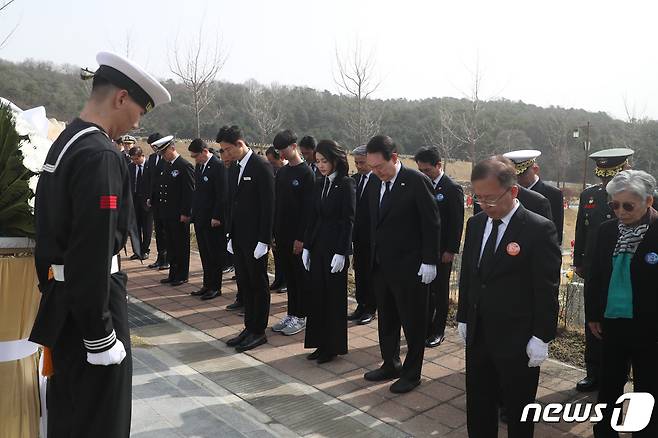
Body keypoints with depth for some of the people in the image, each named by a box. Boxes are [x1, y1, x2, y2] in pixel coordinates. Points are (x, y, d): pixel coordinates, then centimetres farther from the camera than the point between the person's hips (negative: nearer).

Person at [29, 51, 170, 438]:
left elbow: (55, 228, 14)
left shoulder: (64, 143, 9)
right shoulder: (100, 155, -21)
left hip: (61, 299, 10)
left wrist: (51, 289, 20)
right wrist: (100, 336, -20)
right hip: (88, 305, -9)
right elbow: (93, 254, -26)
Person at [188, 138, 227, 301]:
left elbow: (222, 194, -17)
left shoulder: (218, 166, -14)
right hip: (200, 219, 8)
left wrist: (216, 217, -18)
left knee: (215, 255, 2)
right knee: (204, 254, 14)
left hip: (213, 220, -8)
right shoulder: (199, 166, 13)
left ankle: (215, 287, 12)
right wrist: (194, 213, 12)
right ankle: (207, 285, 24)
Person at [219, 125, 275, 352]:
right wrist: (230, 235, 13)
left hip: (255, 238, -8)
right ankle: (249, 327, 25)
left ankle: (258, 331, 15)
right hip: (238, 237, 8)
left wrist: (264, 240, -17)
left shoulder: (261, 166, -13)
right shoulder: (234, 167, 11)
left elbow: (268, 206, -15)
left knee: (258, 284, 4)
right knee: (244, 283, 13)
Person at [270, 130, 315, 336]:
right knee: (289, 275, 14)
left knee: (301, 276, 4)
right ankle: (291, 313, 24)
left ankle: (300, 317, 15)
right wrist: (274, 232, 9)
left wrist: (301, 238, -17)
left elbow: (308, 208, -15)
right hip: (282, 234, 7)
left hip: (297, 236, -7)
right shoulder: (281, 172, 11)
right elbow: (277, 204, 13)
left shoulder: (306, 173, -11)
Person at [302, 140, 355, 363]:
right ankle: (321, 343, 23)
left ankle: (334, 346, 17)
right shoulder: (319, 184, 10)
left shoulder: (346, 184, -9)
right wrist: (306, 247, 8)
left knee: (335, 297, 4)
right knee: (317, 294, 10)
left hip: (336, 247, -6)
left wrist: (341, 252, -17)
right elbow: (313, 217, 12)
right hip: (317, 246, 6)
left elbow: (348, 220, -13)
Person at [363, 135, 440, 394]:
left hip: (409, 267, -7)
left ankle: (412, 373, 23)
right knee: (386, 319, 18)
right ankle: (390, 365, 34)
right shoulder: (375, 187, 7)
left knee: (413, 322, 8)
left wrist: (429, 261, -14)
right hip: (382, 265, 7)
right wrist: (374, 257, 9)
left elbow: (432, 224, -13)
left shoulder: (417, 181, -13)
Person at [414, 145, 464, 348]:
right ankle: (425, 327, 23)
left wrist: (450, 250, -13)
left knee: (440, 291, 7)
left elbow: (457, 223, -11)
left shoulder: (452, 189, -10)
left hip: (442, 251, -5)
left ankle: (438, 331, 19)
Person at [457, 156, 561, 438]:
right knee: (477, 406, 17)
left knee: (518, 412, 14)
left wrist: (541, 338, -11)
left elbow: (547, 289, -13)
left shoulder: (539, 229, -15)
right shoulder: (475, 224, 4)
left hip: (518, 341, -5)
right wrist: (463, 318, 12)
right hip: (477, 335, 6)